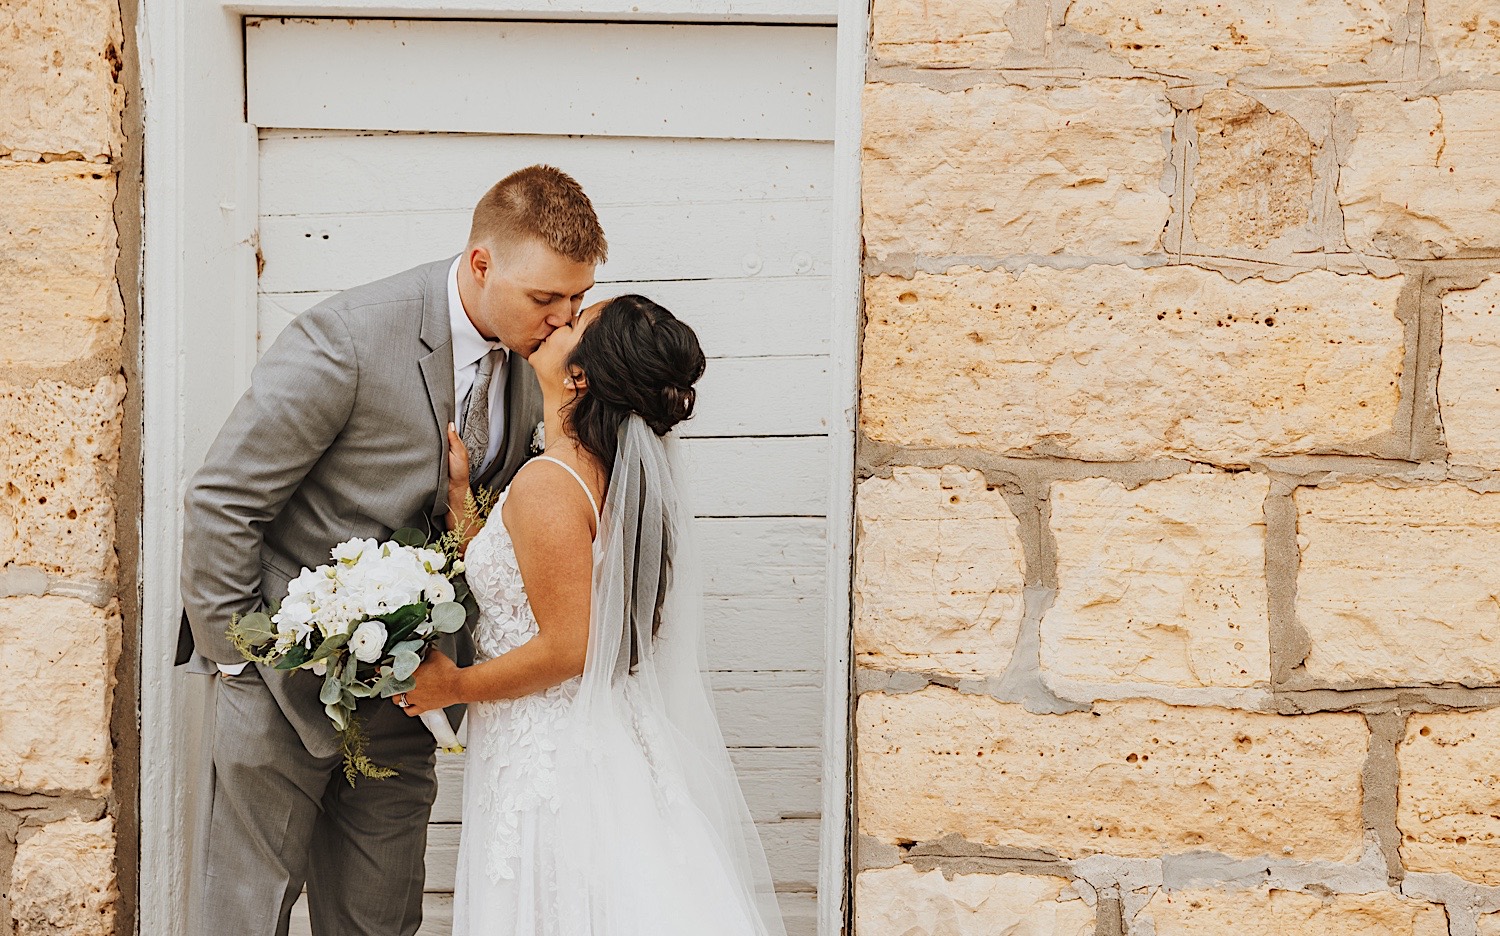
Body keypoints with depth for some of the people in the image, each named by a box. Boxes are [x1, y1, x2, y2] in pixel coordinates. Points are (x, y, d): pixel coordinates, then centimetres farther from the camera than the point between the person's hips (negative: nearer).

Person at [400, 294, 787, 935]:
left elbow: (567, 649, -22)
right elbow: (498, 584, 14)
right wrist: (458, 492, 11)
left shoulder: (547, 484, -21)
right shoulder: (611, 475, 7)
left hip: (548, 767, -9)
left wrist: (454, 685, -11)